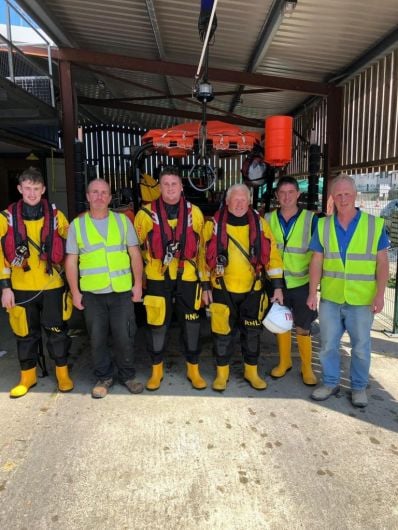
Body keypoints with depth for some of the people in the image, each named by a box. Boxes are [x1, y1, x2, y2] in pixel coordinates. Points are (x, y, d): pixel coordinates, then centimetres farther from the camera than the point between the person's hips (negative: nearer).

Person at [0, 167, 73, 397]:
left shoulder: (55, 215, -1)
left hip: (52, 286, 0)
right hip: (21, 288, 1)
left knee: (57, 331, 8)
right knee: (25, 333, 13)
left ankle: (63, 373, 26)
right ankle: (28, 376, 31)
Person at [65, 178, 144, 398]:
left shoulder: (123, 220, 4)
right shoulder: (77, 224, 3)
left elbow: (135, 254, 4)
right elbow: (71, 261, 3)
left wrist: (138, 284, -2)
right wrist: (75, 292, -1)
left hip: (122, 291, 0)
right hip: (92, 293, 1)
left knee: (124, 337, 6)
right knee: (97, 338, 9)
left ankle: (127, 376, 25)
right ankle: (103, 377, 28)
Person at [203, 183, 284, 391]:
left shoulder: (260, 224, 0)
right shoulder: (214, 224, -3)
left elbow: (272, 256, 1)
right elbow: (205, 257, 1)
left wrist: (277, 287, -2)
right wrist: (205, 287, 1)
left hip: (252, 290, 2)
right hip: (222, 290, -1)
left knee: (252, 332, 13)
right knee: (223, 333, 7)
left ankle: (251, 372, 31)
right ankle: (222, 373, 26)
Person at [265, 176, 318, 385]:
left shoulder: (311, 219, -8)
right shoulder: (268, 219, -1)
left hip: (302, 283, -2)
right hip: (277, 282, 2)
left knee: (303, 327, 6)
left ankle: (307, 368, 25)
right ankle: (284, 362, 34)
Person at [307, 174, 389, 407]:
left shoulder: (375, 224, -4)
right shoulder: (323, 225, 1)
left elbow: (382, 262, -3)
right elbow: (317, 262, 2)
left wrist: (380, 294, -10)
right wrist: (313, 293, -2)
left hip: (362, 300, -1)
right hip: (330, 298, 2)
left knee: (361, 346, 12)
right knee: (328, 344, 12)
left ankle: (359, 387, 32)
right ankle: (331, 382, 31)